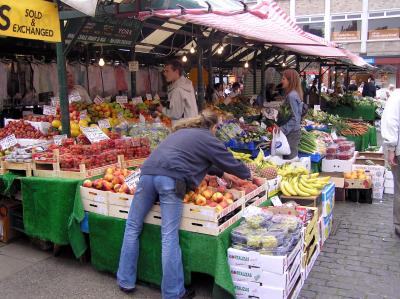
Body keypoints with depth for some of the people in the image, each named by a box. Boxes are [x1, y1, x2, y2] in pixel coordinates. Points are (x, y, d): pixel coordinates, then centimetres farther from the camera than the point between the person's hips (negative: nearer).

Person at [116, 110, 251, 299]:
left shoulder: (182, 131, 33)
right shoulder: (208, 139, 14)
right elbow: (229, 162, 20)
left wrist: (221, 173, 50)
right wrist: (247, 175, 39)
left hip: (148, 172, 6)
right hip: (171, 179, -6)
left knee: (133, 227, 14)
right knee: (170, 237, -4)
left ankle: (126, 282, 22)